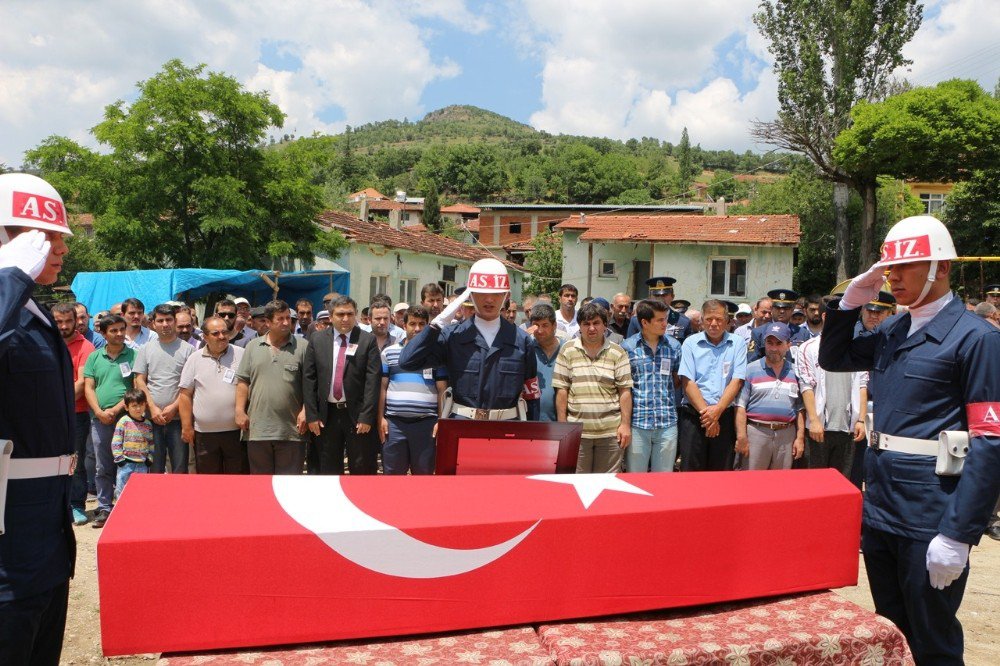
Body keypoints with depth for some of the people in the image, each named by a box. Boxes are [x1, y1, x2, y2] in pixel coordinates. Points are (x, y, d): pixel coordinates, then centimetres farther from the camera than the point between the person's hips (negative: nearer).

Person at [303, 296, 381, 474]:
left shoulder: (368, 340, -2)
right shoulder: (318, 339, 5)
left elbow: (373, 380, -8)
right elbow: (308, 378, 4)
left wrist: (366, 417, -13)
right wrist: (311, 415, -3)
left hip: (357, 414, -2)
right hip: (327, 414, 3)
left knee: (362, 469, 2)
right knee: (328, 469, 11)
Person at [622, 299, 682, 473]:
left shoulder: (674, 346, 7)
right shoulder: (628, 347, -1)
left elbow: (678, 380, 17)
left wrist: (664, 394, 4)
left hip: (667, 421, 2)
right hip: (638, 421, -2)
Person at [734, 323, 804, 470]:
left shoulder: (795, 372, 12)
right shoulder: (751, 370, 1)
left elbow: (800, 408, 14)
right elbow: (740, 406, -4)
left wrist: (800, 437, 7)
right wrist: (741, 437, -10)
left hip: (787, 435, 3)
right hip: (756, 432, -3)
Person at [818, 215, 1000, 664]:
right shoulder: (891, 332, 9)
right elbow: (833, 359, 23)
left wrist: (958, 535, -21)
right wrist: (850, 302, 6)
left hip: (928, 520, -7)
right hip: (879, 509, 7)